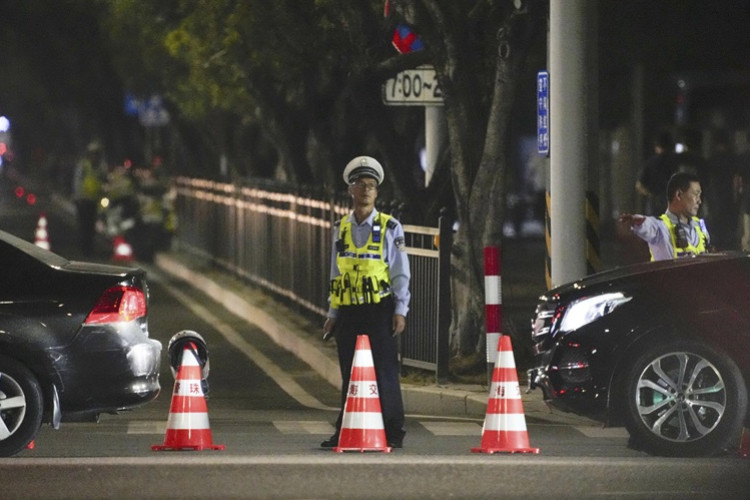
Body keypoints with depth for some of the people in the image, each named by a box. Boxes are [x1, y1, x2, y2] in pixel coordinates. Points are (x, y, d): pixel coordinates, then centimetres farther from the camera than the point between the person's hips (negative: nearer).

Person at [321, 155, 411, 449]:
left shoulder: (389, 228, 1)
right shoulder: (341, 229, 12)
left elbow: (401, 273, 0)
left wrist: (400, 311, -8)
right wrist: (333, 314, 13)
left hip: (379, 311, -4)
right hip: (349, 312, 4)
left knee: (384, 372, -5)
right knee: (349, 374, 6)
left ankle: (392, 433, -1)